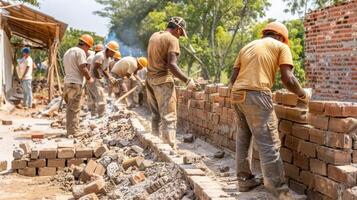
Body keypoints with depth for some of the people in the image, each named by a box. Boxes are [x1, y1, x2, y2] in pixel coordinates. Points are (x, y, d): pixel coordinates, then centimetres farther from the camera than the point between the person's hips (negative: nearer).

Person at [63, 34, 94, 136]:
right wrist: (89, 78, -1)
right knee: (74, 109, -6)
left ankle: (70, 130, 17)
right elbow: (83, 68, -15)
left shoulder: (67, 52, 21)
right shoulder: (80, 52, -8)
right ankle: (73, 132, -4)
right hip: (76, 83, -9)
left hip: (67, 82, 9)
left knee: (70, 108, 13)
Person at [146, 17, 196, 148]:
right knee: (169, 117, -6)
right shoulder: (172, 39, -11)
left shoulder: (154, 36, 13)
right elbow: (171, 64, -21)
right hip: (163, 80, -8)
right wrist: (187, 80, -20)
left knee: (156, 116, 14)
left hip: (150, 79, 8)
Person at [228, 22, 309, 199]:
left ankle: (244, 180, 26)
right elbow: (287, 79, -4)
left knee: (243, 139, 18)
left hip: (237, 94, 7)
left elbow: (232, 79, 18)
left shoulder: (247, 47, 24)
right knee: (269, 143, -5)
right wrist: (302, 95, 12)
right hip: (257, 95, -6)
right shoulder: (281, 46, 9)